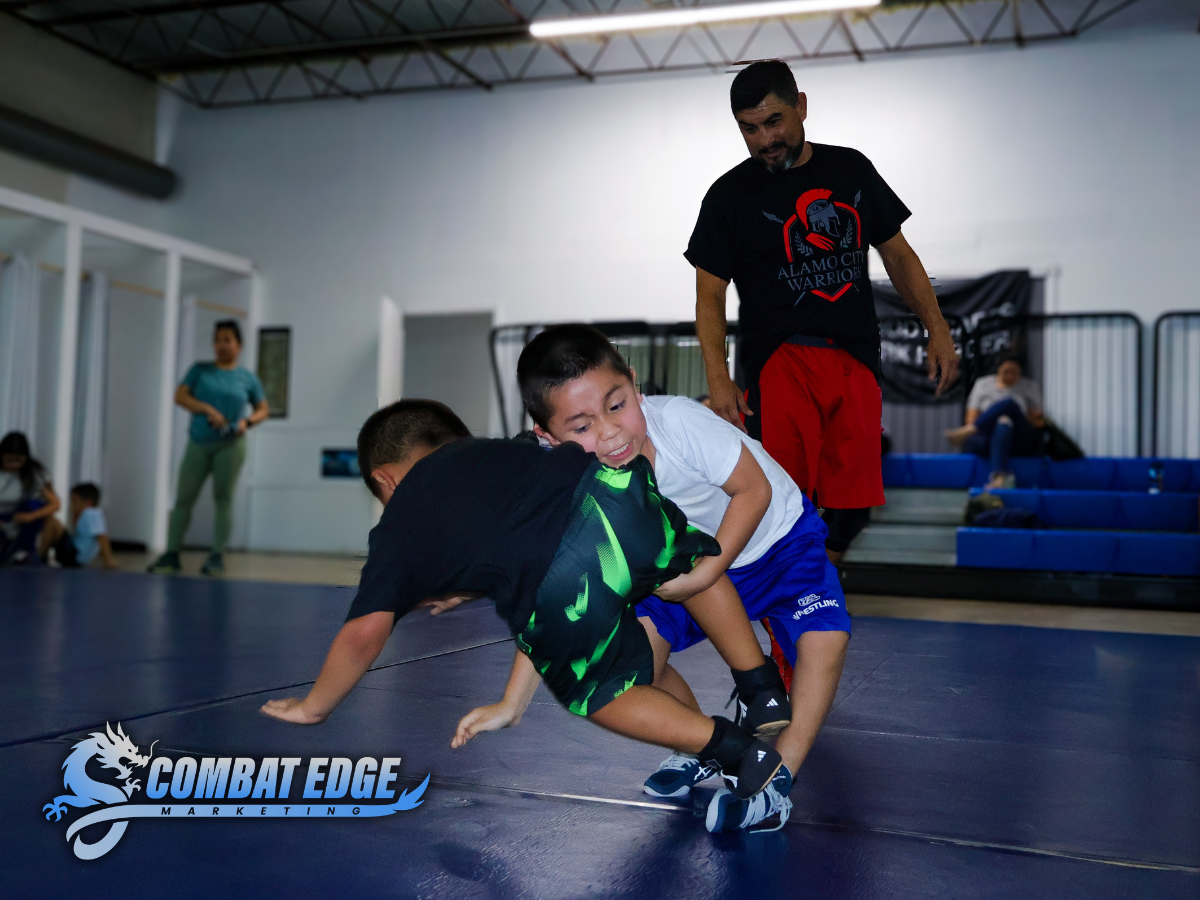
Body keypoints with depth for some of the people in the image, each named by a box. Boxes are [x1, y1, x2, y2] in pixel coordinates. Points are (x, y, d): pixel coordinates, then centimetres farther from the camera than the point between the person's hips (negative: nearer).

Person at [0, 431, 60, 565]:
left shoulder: (34, 473, -12)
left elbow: (55, 504, -17)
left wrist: (30, 516, -36)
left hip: (23, 529, 2)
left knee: (34, 504, -28)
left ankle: (24, 550, -17)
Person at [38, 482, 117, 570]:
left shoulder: (91, 514, -17)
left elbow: (101, 536, -29)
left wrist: (108, 559, -37)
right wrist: (75, 516, 19)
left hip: (73, 555, -11)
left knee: (52, 523, -17)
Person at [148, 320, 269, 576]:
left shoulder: (247, 377, 8)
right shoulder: (200, 370, 10)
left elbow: (263, 409, 13)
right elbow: (180, 396, -1)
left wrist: (248, 421, -8)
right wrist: (208, 410, -15)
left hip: (230, 444, -2)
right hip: (198, 442, 2)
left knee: (223, 497, -5)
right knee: (183, 497, 1)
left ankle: (217, 557, 0)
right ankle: (171, 554, 8)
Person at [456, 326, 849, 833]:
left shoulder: (679, 421, -36)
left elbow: (755, 490, -22)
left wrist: (708, 571, -31)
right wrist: (511, 704, -24)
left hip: (777, 540, -3)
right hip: (691, 559, 3)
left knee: (824, 637, -28)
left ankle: (779, 777, -12)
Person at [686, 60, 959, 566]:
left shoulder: (852, 169, 13)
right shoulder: (730, 194, 3)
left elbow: (897, 253, 19)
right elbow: (710, 295, 1)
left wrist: (938, 330, 9)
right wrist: (718, 380, -12)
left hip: (856, 362, 4)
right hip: (778, 362, -3)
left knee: (851, 506, 3)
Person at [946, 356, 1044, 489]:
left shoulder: (1030, 386, 16)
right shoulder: (982, 384, 17)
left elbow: (1036, 418, 11)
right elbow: (972, 417, 9)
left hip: (1019, 441, 0)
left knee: (1009, 403, -31)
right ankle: (1000, 476, -61)